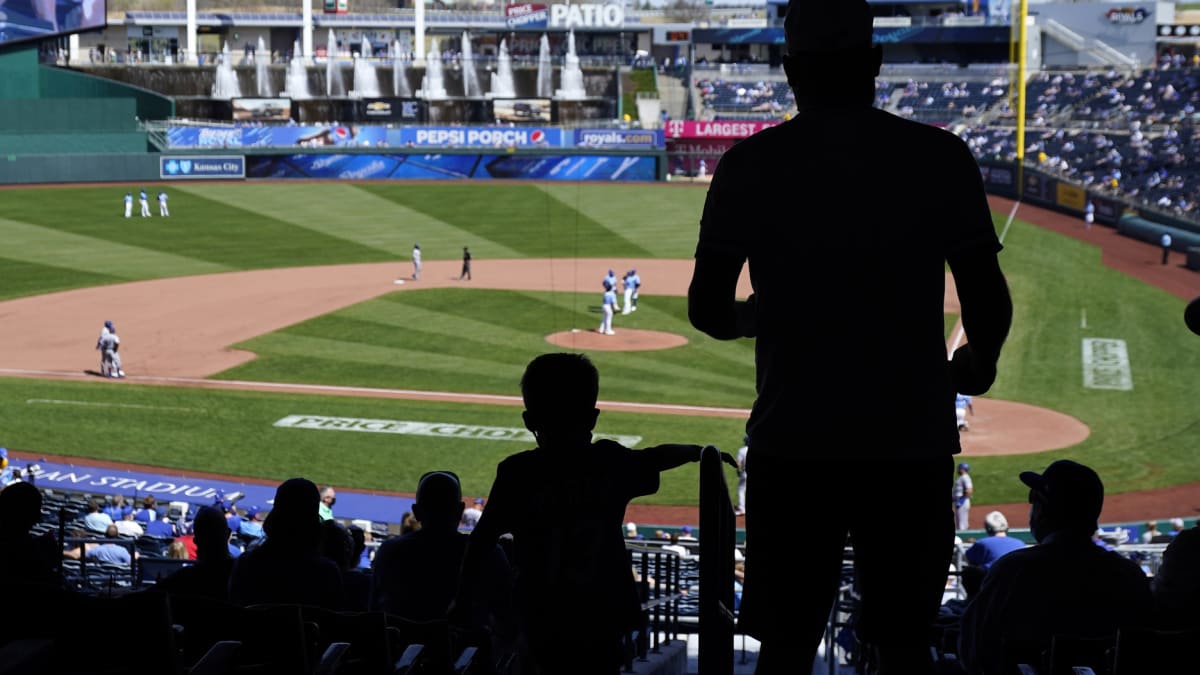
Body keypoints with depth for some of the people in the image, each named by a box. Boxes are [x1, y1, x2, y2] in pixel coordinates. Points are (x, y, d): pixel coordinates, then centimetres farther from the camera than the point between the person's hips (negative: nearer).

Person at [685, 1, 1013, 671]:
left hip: (792, 444, 0)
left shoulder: (750, 164, -1)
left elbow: (708, 310, 1)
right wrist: (977, 363, 18)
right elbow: (989, 301, -3)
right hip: (913, 440, 0)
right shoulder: (942, 157, -2)